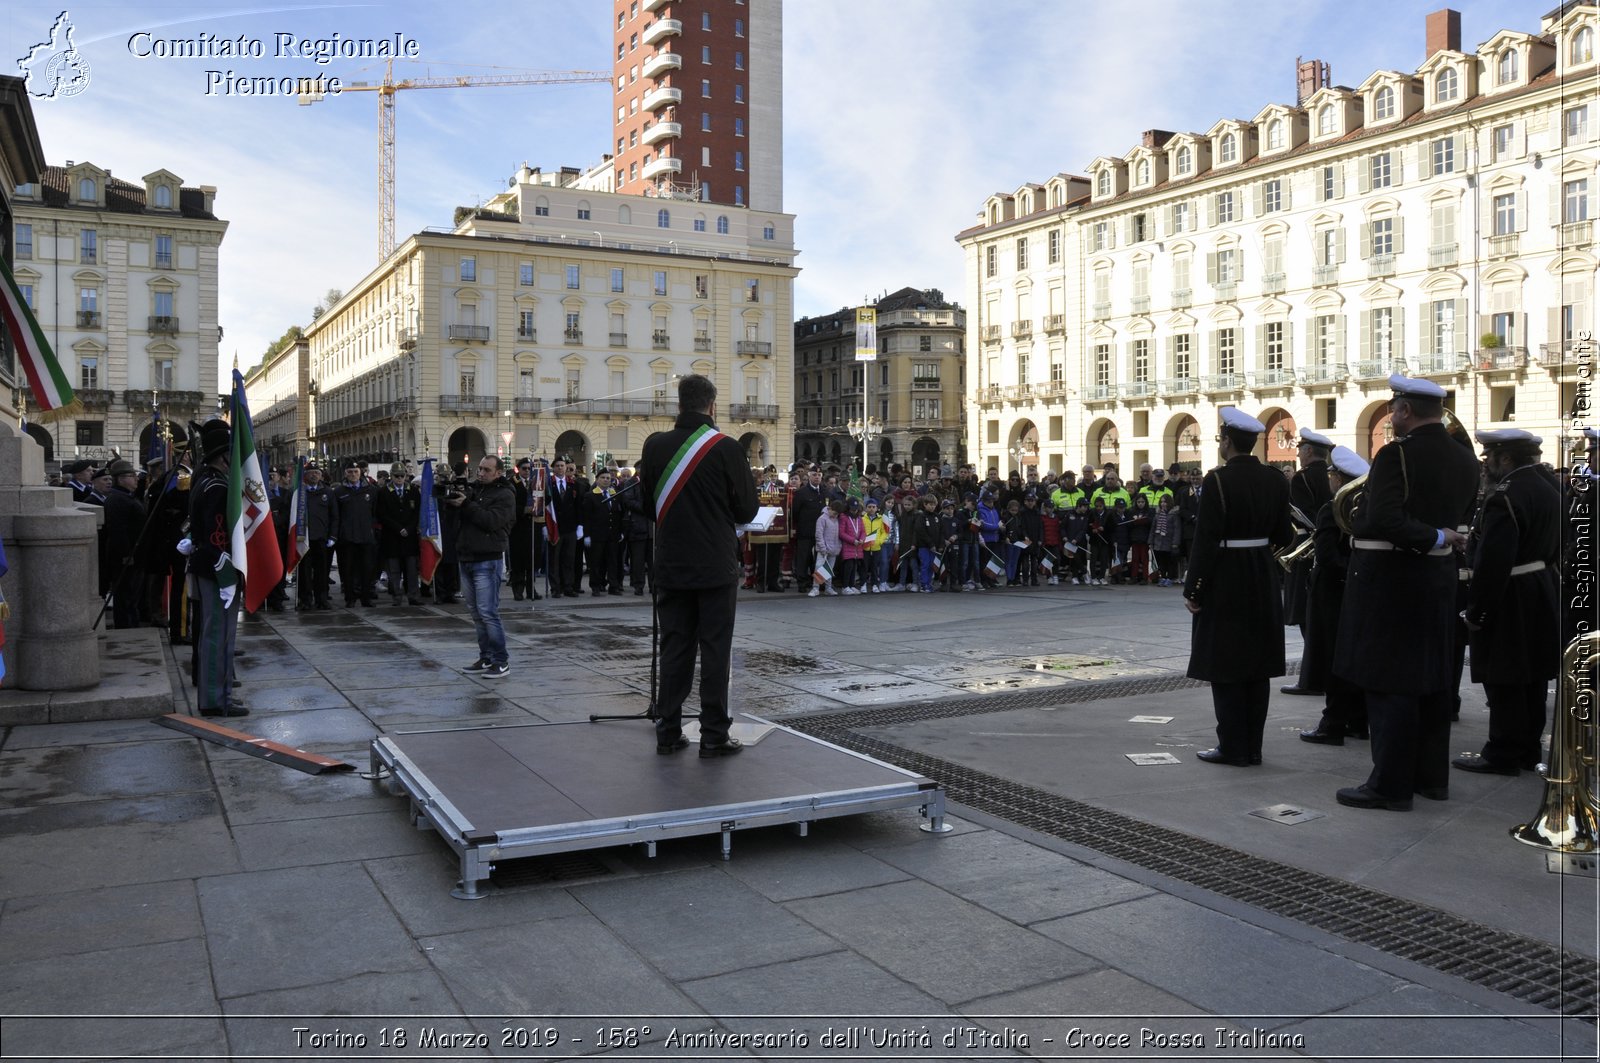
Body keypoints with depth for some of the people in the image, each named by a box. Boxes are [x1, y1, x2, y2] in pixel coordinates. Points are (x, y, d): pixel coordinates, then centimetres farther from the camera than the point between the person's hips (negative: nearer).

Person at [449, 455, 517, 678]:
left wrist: (466, 505, -18)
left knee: (488, 612, -11)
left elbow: (491, 521, -18)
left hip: (488, 561, -8)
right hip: (467, 559, 8)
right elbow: (454, 507, 11)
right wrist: (451, 498, -9)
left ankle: (501, 662, -5)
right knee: (476, 612, 10)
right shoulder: (473, 490, 17)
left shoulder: (505, 495, -5)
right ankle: (486, 658, 18)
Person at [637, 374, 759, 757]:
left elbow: (648, 507, 10)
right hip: (716, 567, -3)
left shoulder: (655, 446, 0)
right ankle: (714, 736, 6)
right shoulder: (726, 448, -11)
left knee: (674, 648, 11)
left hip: (671, 567, 4)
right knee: (715, 650, 3)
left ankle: (668, 732, 14)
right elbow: (747, 510, -5)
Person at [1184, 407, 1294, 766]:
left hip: (1225, 579, -6)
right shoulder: (1276, 480, 3)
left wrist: (1192, 590, -11)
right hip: (1263, 578, 6)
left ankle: (1233, 748, 5)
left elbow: (1206, 539, -17)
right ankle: (1252, 746, 17)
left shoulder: (1218, 480, -16)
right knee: (1257, 663, 11)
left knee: (1225, 665, 2)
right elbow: (1283, 535, 5)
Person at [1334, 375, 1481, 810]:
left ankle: (1391, 785, 2)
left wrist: (1434, 539, -17)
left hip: (1389, 579, -8)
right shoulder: (1466, 459, 8)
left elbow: (1385, 520, -28)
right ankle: (1432, 775, 25)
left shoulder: (1396, 455, -17)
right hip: (1439, 578, 8)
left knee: (1389, 683, -2)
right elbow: (1459, 520, 17)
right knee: (1431, 680, 15)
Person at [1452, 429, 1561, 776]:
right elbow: (1555, 545, 17)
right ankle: (1528, 748, 25)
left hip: (1510, 602, -10)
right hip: (1543, 590, 10)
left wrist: (1475, 609, -19)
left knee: (1504, 682, -1)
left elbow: (1492, 562, -25)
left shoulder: (1505, 497, -22)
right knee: (1532, 677, 16)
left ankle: (1503, 754, 7)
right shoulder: (1548, 486, 8)